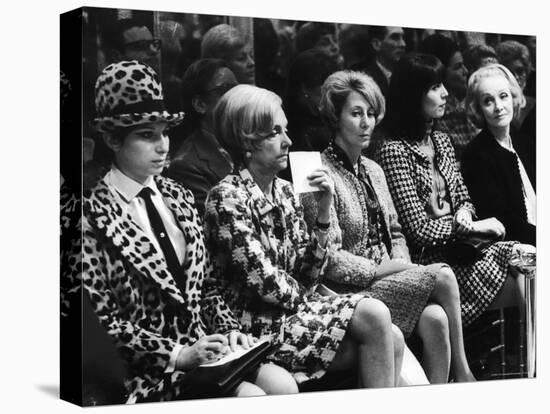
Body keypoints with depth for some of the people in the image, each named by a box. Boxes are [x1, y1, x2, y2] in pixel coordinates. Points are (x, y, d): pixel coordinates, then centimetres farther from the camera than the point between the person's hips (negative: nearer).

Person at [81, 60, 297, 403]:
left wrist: (228, 330, 1)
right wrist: (177, 355, -16)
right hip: (148, 372, -6)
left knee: (283, 385, -17)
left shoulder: (178, 198, 13)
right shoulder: (95, 214, -9)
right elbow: (101, 320, -11)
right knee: (251, 398, -25)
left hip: (201, 346, 6)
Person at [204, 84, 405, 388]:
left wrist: (323, 212, -3)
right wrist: (315, 302, -3)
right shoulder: (227, 198, -11)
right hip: (258, 325, -7)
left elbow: (306, 277, 6)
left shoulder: (284, 192, 11)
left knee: (392, 340, -11)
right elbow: (262, 282, -16)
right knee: (373, 317, -19)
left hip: (295, 309, 7)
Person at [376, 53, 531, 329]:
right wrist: (472, 227, -11)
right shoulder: (394, 152, -13)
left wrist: (464, 213, -4)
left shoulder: (441, 141, 14)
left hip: (457, 245, 7)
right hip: (428, 259, -7)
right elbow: (418, 229, -16)